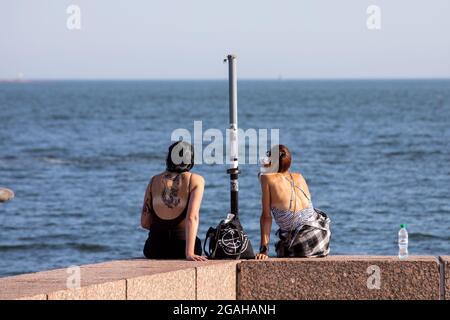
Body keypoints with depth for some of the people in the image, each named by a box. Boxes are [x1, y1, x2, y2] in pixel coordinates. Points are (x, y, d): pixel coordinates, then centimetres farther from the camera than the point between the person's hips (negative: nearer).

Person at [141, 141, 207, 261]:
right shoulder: (195, 180, -4)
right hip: (182, 245, -3)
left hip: (155, 248, 3)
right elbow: (192, 217, -17)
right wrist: (189, 253, -23)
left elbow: (144, 223, 6)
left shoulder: (154, 181, 6)